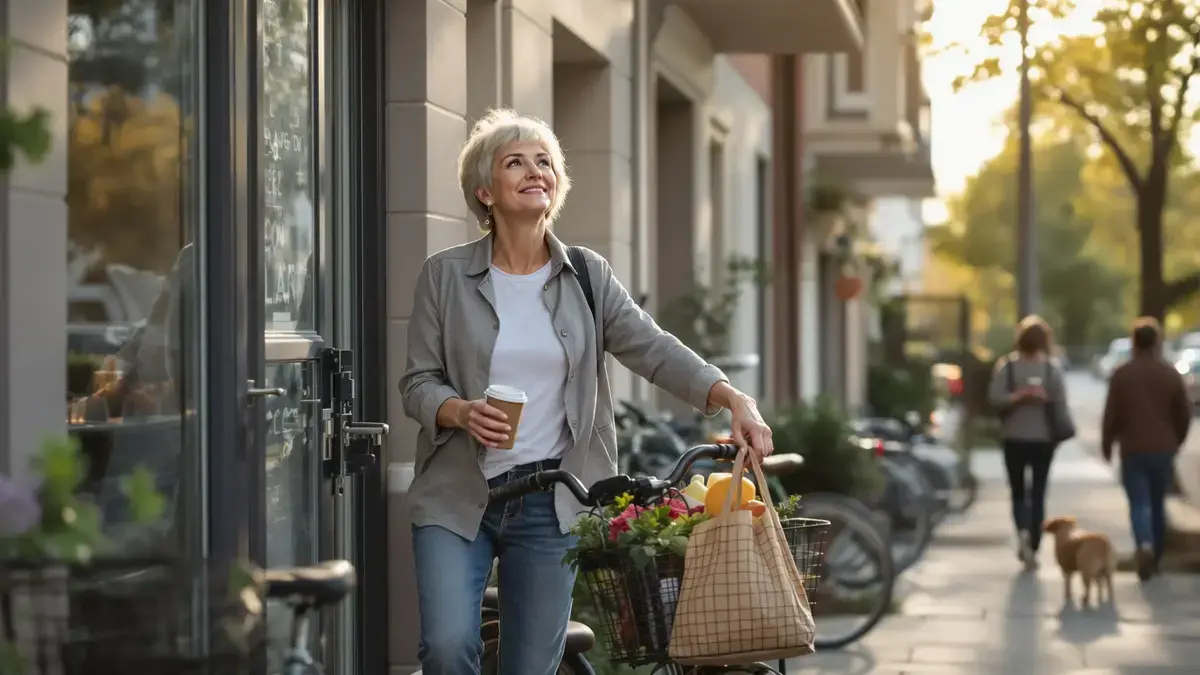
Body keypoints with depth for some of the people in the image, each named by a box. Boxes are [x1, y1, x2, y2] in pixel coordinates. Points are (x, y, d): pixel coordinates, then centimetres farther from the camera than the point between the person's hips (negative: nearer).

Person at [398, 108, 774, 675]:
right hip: (457, 497, -1)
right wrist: (463, 413, -21)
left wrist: (734, 399, -19)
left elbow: (654, 350, -4)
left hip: (551, 503, 2)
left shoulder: (587, 277, 6)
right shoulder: (445, 276, 1)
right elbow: (418, 383, 1)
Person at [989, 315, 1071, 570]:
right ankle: (1033, 548, 1)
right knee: (1038, 494, 6)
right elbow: (1061, 403, -8)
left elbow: (995, 398, -14)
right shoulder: (1052, 369, -6)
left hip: (1014, 438, 0)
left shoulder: (1006, 366, -5)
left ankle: (1023, 531, -11)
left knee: (1018, 492, 13)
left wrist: (1018, 397, -9)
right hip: (1043, 437, 0)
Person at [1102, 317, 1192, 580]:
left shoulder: (1122, 374, -7)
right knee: (1158, 503, 15)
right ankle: (1155, 558, 21)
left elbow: (1112, 413, -7)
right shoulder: (1171, 374, 0)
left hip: (1133, 449, -2)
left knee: (1139, 503, -2)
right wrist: (1175, 442, 20)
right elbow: (1184, 414, 5)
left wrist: (1106, 444, 7)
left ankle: (1145, 545, -27)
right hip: (1163, 449, 2)